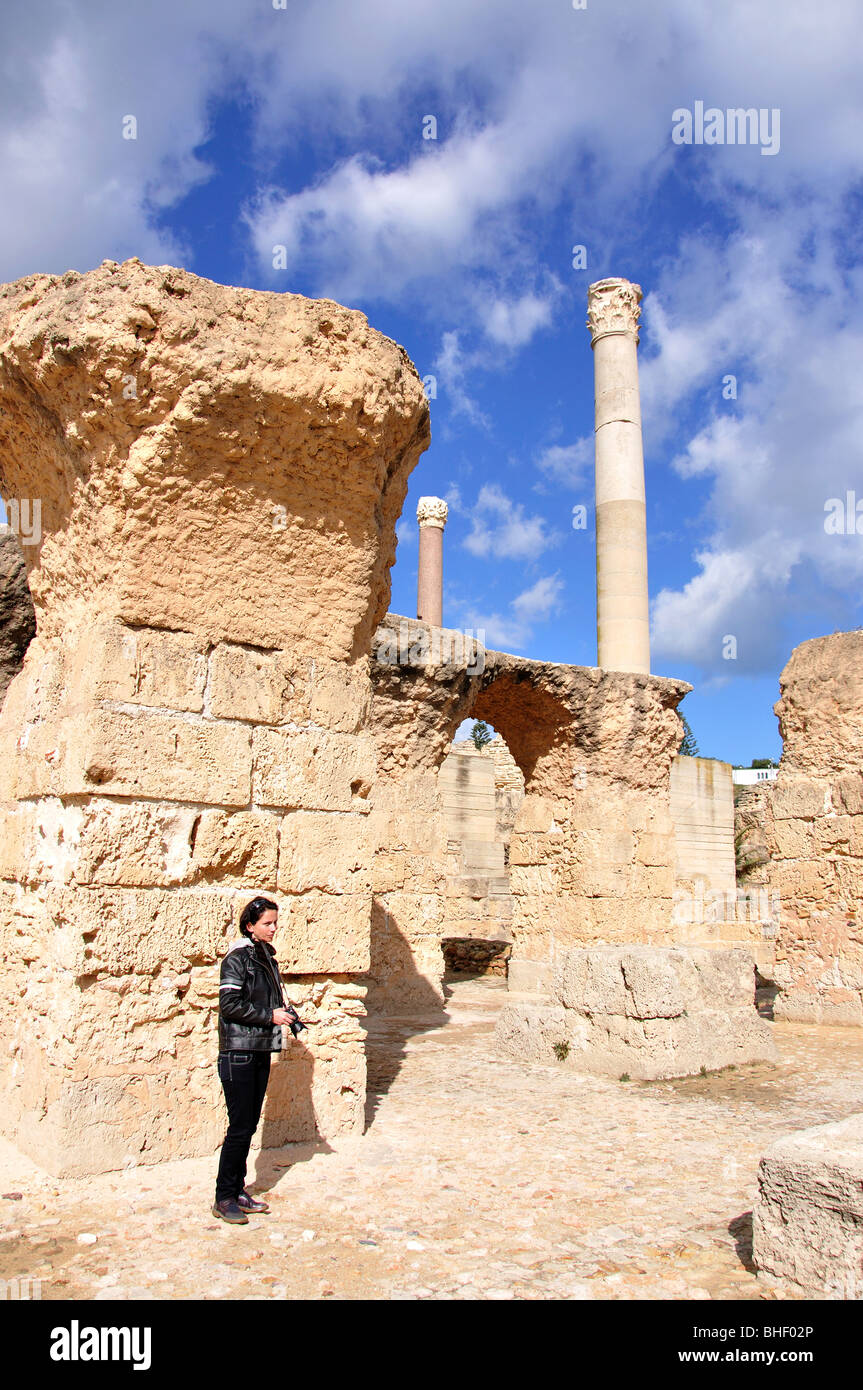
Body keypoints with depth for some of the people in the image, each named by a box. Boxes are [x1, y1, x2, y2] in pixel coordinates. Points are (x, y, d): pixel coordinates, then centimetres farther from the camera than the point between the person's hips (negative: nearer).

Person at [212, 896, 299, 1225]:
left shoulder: (267, 957, 14)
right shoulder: (237, 958, -10)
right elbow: (230, 1004, -17)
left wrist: (283, 1008, 4)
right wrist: (270, 1015, -16)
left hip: (261, 1052, 8)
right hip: (239, 1052, -8)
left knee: (249, 1126, 12)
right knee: (240, 1127, -4)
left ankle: (238, 1190, 22)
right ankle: (224, 1198, 7)